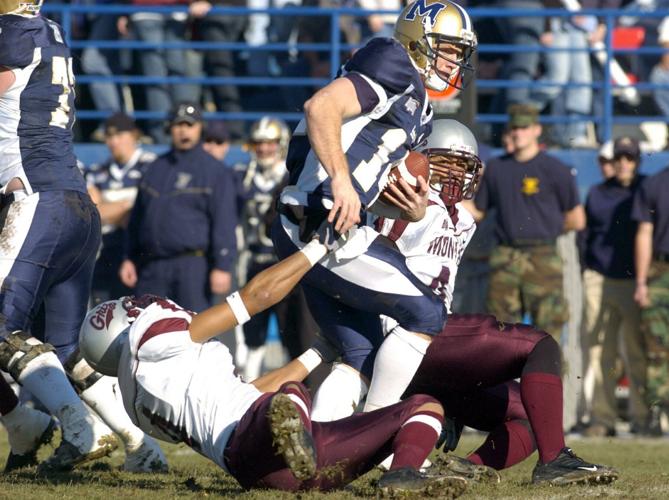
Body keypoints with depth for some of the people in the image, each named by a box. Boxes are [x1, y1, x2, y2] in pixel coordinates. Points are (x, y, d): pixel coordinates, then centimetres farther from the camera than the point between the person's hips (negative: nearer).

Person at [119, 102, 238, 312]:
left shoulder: (214, 171, 1)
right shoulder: (156, 168, 18)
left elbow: (224, 223, -6)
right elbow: (137, 216, 21)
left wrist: (222, 267, -14)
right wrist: (129, 258, 15)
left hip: (193, 265, -6)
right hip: (151, 267, 6)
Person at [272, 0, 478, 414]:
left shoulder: (419, 113, 23)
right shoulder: (396, 70, -7)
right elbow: (322, 106, -23)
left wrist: (415, 211, -1)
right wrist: (341, 178, -31)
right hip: (323, 228, -10)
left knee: (362, 357, 12)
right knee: (426, 314, -8)